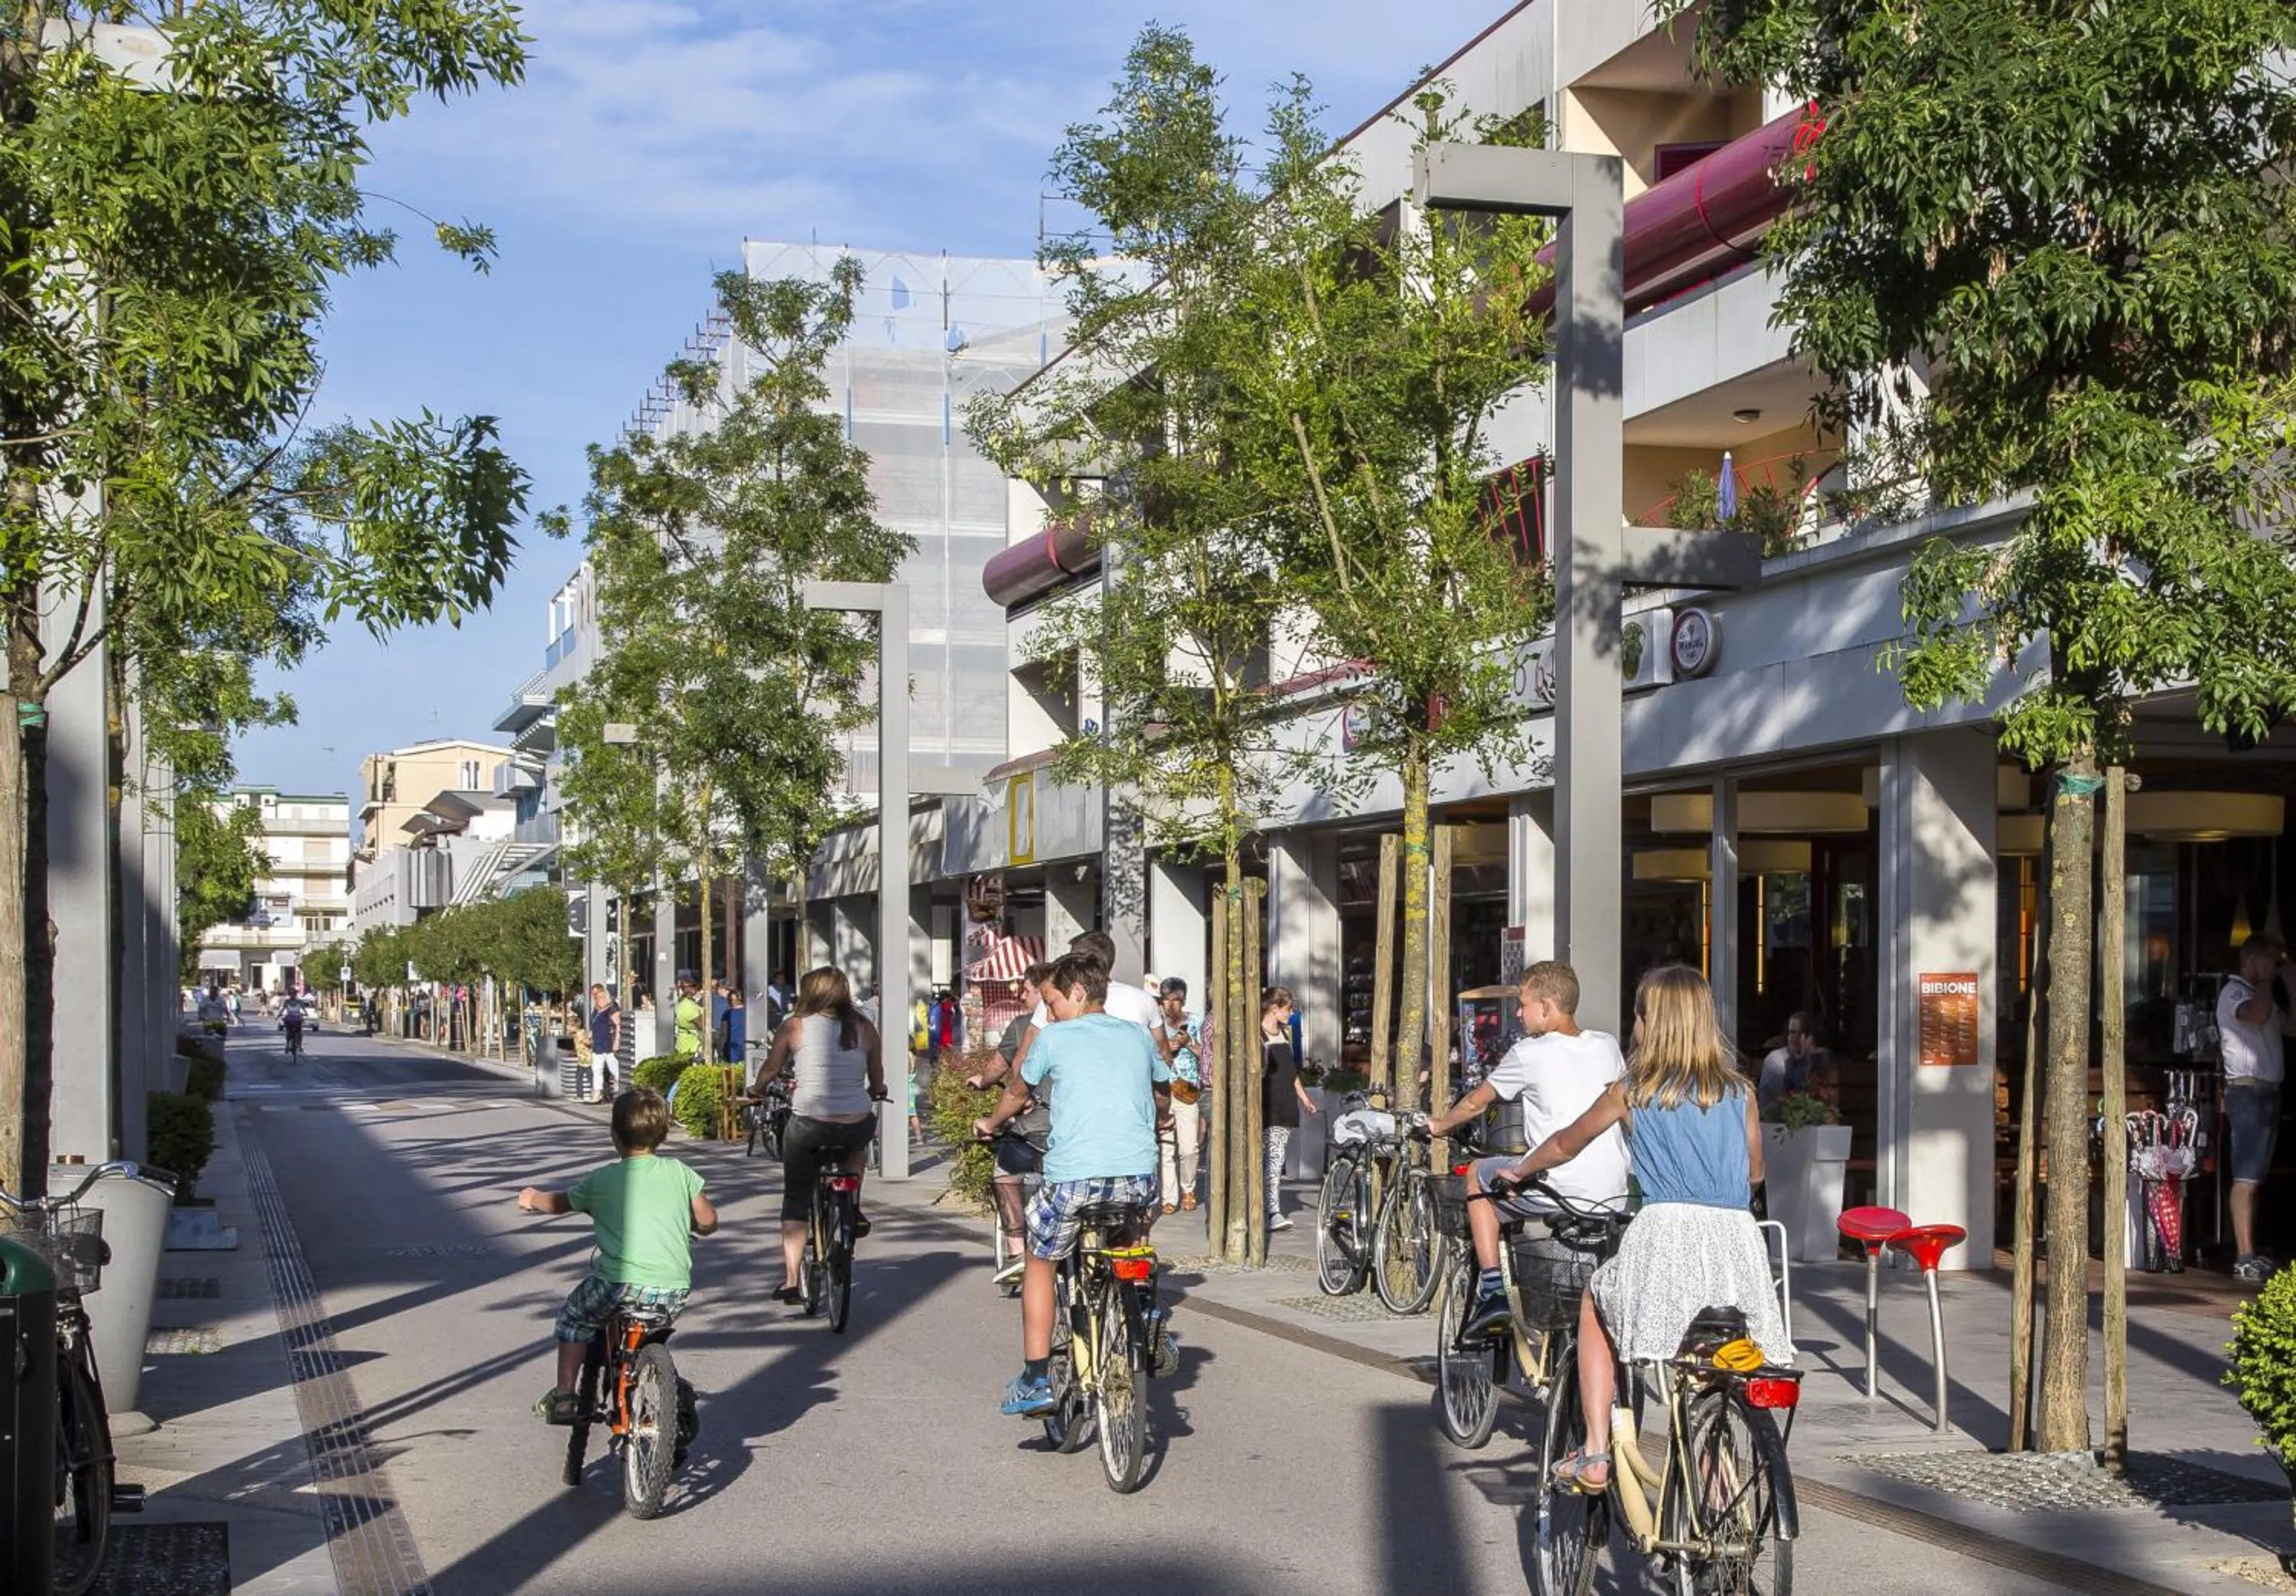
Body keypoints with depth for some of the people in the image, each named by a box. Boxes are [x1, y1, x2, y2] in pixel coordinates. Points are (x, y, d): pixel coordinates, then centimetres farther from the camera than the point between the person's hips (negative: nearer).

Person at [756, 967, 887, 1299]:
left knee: (796, 1201, 14)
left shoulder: (795, 1026, 2)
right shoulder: (864, 1029, 8)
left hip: (808, 1125, -2)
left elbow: (769, 1071, 12)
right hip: (858, 1124, 2)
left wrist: (757, 1091, 33)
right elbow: (878, 1084, 16)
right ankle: (853, 1209, 22)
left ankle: (791, 1280, 9)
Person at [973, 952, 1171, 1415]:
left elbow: (1018, 1092, 22)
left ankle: (1036, 1380, 12)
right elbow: (1164, 1095, 33)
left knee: (1040, 1265, 17)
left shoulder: (1054, 1037, 6)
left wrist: (990, 1123, 43)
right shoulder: (1138, 1036, 16)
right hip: (1140, 1177, 3)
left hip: (1074, 1176, -3)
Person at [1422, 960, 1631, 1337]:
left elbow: (1476, 1102, 10)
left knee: (1479, 1174, 19)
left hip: (1557, 1191, -6)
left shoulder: (1529, 1054, -3)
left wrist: (1440, 1125, 29)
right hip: (1615, 1197, 6)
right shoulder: (1608, 1046, 11)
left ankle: (1493, 1291, 12)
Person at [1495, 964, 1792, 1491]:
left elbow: (1564, 1145, 25)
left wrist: (1517, 1172, 44)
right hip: (1737, 1236, 2)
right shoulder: (1741, 1092, 15)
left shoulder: (1632, 1091, 10)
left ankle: (1595, 1454, 15)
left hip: (1665, 1230, -2)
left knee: (1596, 1306, 25)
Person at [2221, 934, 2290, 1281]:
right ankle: (2244, 1259, -17)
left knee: (2255, 1177, 9)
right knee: (2246, 1178, -13)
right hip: (2247, 1091, -10)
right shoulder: (2234, 992, -8)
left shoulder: (2263, 995, 24)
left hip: (2267, 1091, 10)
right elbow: (2257, 1015, -29)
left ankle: (2251, 1253, 11)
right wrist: (2268, 980, -13)